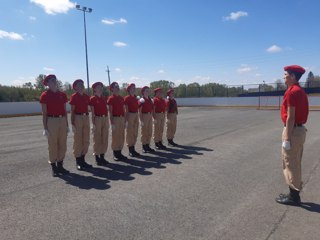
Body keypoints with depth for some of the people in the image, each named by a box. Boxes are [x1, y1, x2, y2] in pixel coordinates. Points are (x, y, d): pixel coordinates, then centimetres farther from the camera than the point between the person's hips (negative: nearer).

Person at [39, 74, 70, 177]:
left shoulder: (62, 94, 10)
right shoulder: (45, 95, -2)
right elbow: (44, 113, -4)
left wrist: (67, 125, 11)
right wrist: (45, 128, -9)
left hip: (62, 121, 5)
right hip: (51, 121, -4)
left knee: (62, 144, 8)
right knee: (52, 145, 2)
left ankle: (60, 165, 22)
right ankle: (54, 167, 14)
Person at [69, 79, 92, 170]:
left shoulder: (87, 96, 10)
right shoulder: (74, 96, -4)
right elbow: (72, 111, -6)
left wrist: (88, 120, 12)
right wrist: (72, 123, -12)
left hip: (86, 118, 6)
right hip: (78, 118, -6)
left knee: (86, 140, 9)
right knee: (78, 140, 0)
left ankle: (83, 160, 22)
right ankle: (78, 162, 10)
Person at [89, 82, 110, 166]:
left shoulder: (104, 98, 12)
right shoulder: (92, 99, -4)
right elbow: (92, 112, -7)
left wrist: (107, 121, 11)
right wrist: (93, 123, -12)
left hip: (105, 119, 6)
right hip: (97, 119, -6)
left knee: (104, 139, 9)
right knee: (97, 139, 1)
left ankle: (102, 157, 19)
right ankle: (97, 158, 10)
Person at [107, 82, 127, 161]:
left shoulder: (121, 98, 13)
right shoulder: (111, 98, -5)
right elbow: (110, 111, -9)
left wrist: (125, 120, 10)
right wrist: (112, 122, -15)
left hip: (122, 118, 6)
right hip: (115, 119, -6)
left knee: (121, 136, 9)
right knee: (115, 136, 0)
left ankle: (119, 152, 20)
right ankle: (115, 154, 10)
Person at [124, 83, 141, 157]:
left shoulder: (135, 98, 13)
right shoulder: (127, 98, -7)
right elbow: (126, 110, -11)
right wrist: (126, 119, -16)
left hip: (136, 115, 7)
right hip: (130, 115, -7)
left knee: (135, 133, 11)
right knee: (129, 133, 0)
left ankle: (133, 149, 20)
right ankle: (130, 150, 8)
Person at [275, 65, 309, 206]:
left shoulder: (292, 91, -17)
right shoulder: (300, 91, 14)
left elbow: (290, 117, -21)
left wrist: (287, 138, -19)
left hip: (293, 130, -10)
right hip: (300, 129, 10)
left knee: (290, 164, 0)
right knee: (295, 164, 17)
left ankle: (294, 197, 10)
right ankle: (294, 194, 28)